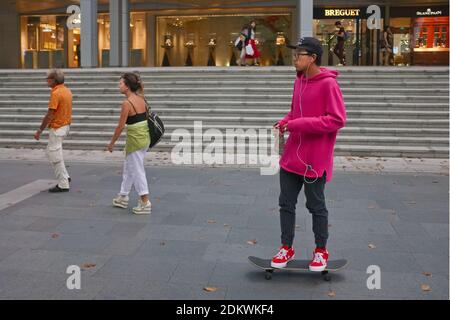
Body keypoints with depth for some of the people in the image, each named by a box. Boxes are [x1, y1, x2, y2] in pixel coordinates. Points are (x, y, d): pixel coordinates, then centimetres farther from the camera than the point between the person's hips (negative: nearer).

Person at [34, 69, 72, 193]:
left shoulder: (56, 93, -19)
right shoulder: (67, 90, 9)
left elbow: (50, 114, -21)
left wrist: (40, 130, -15)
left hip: (57, 127, -9)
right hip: (65, 125, 9)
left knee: (55, 156, -1)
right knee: (51, 152, 20)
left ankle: (63, 185, 5)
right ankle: (65, 177, 21)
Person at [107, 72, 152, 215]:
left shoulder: (127, 103, -17)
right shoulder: (141, 99, 6)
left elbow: (120, 126, -14)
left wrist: (112, 143, -4)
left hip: (135, 139, -9)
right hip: (145, 137, 9)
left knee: (137, 171, 1)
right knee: (128, 168, 21)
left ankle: (145, 204, 6)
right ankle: (123, 197, 33)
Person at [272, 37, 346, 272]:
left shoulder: (328, 84, -15)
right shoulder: (299, 80, 8)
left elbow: (338, 120, -20)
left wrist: (300, 124, -22)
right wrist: (285, 121, -2)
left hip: (314, 158, -7)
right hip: (292, 155, 7)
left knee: (316, 206, 7)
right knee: (286, 203, 11)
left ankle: (321, 251, 26)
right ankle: (287, 248, 26)